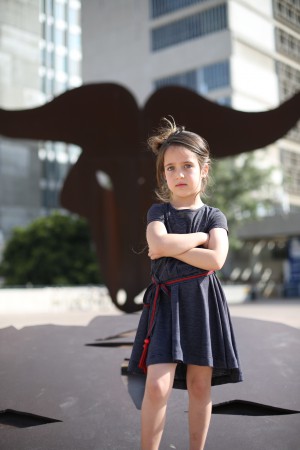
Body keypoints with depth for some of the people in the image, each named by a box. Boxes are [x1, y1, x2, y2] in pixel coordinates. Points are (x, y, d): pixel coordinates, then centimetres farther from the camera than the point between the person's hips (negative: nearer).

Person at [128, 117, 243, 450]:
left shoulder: (214, 217, 5)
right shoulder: (158, 211, 4)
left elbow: (215, 260, -13)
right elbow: (159, 245, -18)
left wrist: (172, 248, -13)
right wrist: (200, 237, -7)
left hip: (202, 302, 1)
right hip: (166, 301, -1)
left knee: (200, 385, 8)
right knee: (157, 386, -9)